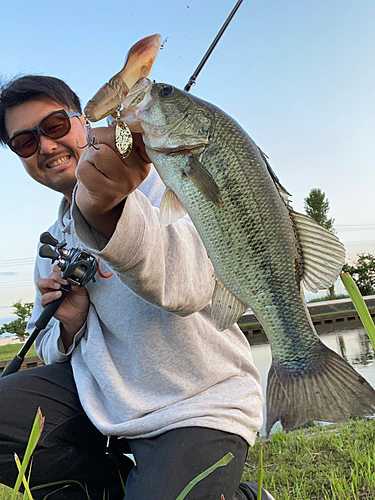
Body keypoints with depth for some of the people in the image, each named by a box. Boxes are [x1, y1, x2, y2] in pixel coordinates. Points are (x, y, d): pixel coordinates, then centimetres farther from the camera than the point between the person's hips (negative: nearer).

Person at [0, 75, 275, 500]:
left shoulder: (162, 182, -9)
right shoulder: (52, 245, 12)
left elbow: (187, 287, -31)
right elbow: (50, 352, 18)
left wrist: (103, 210, -50)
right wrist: (69, 326, -6)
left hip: (199, 405, -5)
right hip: (102, 396, 6)